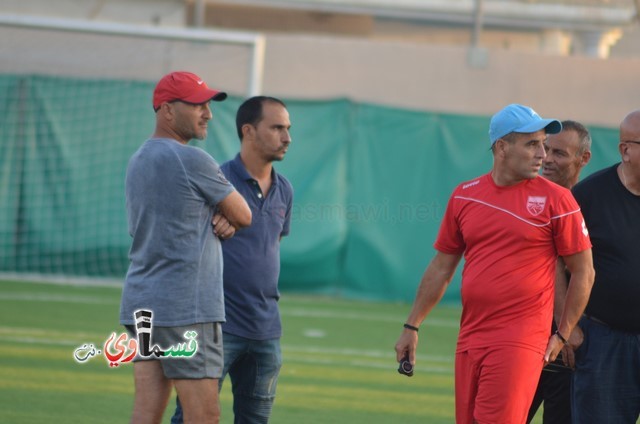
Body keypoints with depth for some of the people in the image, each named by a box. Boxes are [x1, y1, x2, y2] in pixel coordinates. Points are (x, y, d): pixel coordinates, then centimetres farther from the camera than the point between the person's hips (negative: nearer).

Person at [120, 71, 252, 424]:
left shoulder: (138, 160, 16)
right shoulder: (192, 161, -13)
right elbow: (244, 217, -4)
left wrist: (221, 221, 2)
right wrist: (227, 213, 18)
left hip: (140, 302, 9)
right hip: (185, 306, -9)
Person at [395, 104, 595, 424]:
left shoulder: (556, 200, -2)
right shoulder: (464, 196, 10)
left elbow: (583, 272, 2)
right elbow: (440, 269, 17)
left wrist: (563, 335, 0)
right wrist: (412, 327, 15)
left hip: (521, 341, -5)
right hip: (471, 337, 5)